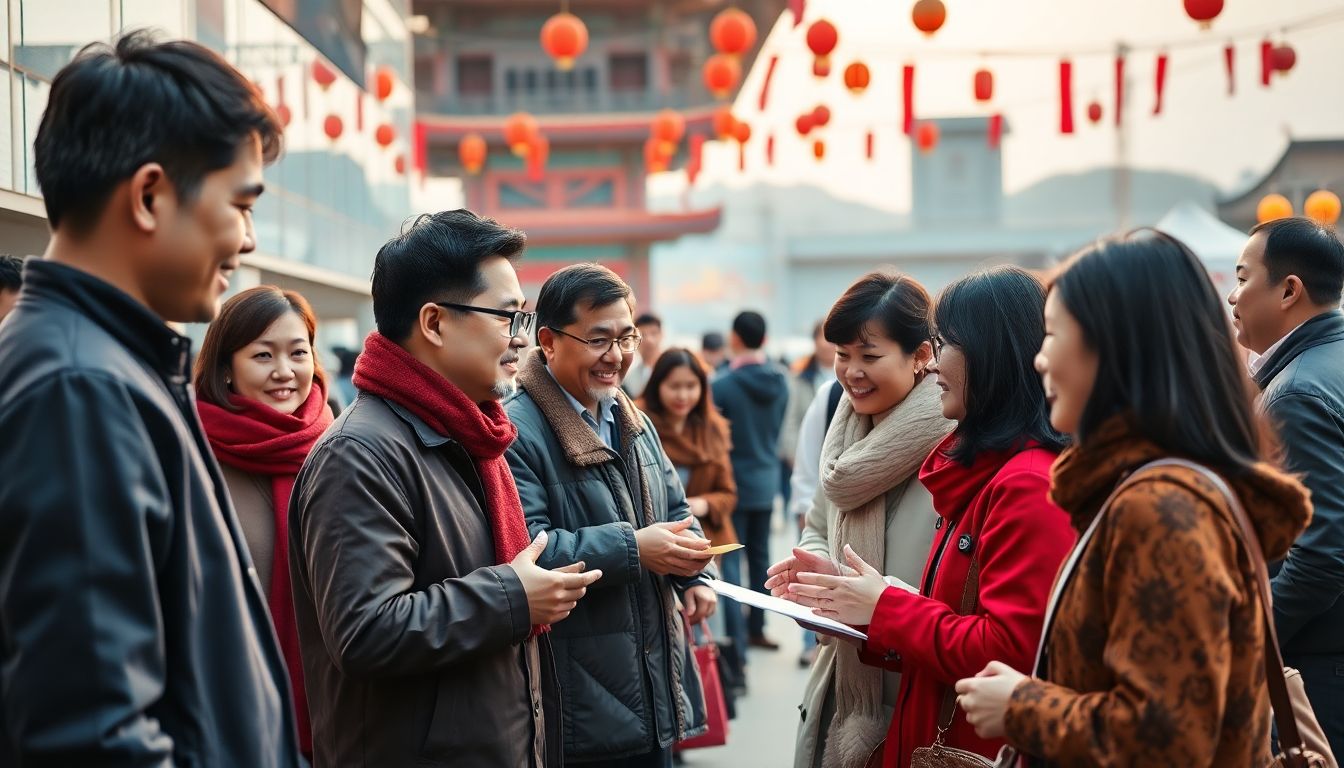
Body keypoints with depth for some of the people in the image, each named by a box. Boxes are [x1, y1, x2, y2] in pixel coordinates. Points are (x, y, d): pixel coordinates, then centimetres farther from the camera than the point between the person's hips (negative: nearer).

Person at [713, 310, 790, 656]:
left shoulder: (724, 385, -17)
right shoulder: (781, 383, -1)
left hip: (735, 481, -5)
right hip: (767, 479, 6)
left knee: (730, 560, -2)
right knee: (760, 555, 17)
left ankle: (736, 639, -5)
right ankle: (756, 628, 26)